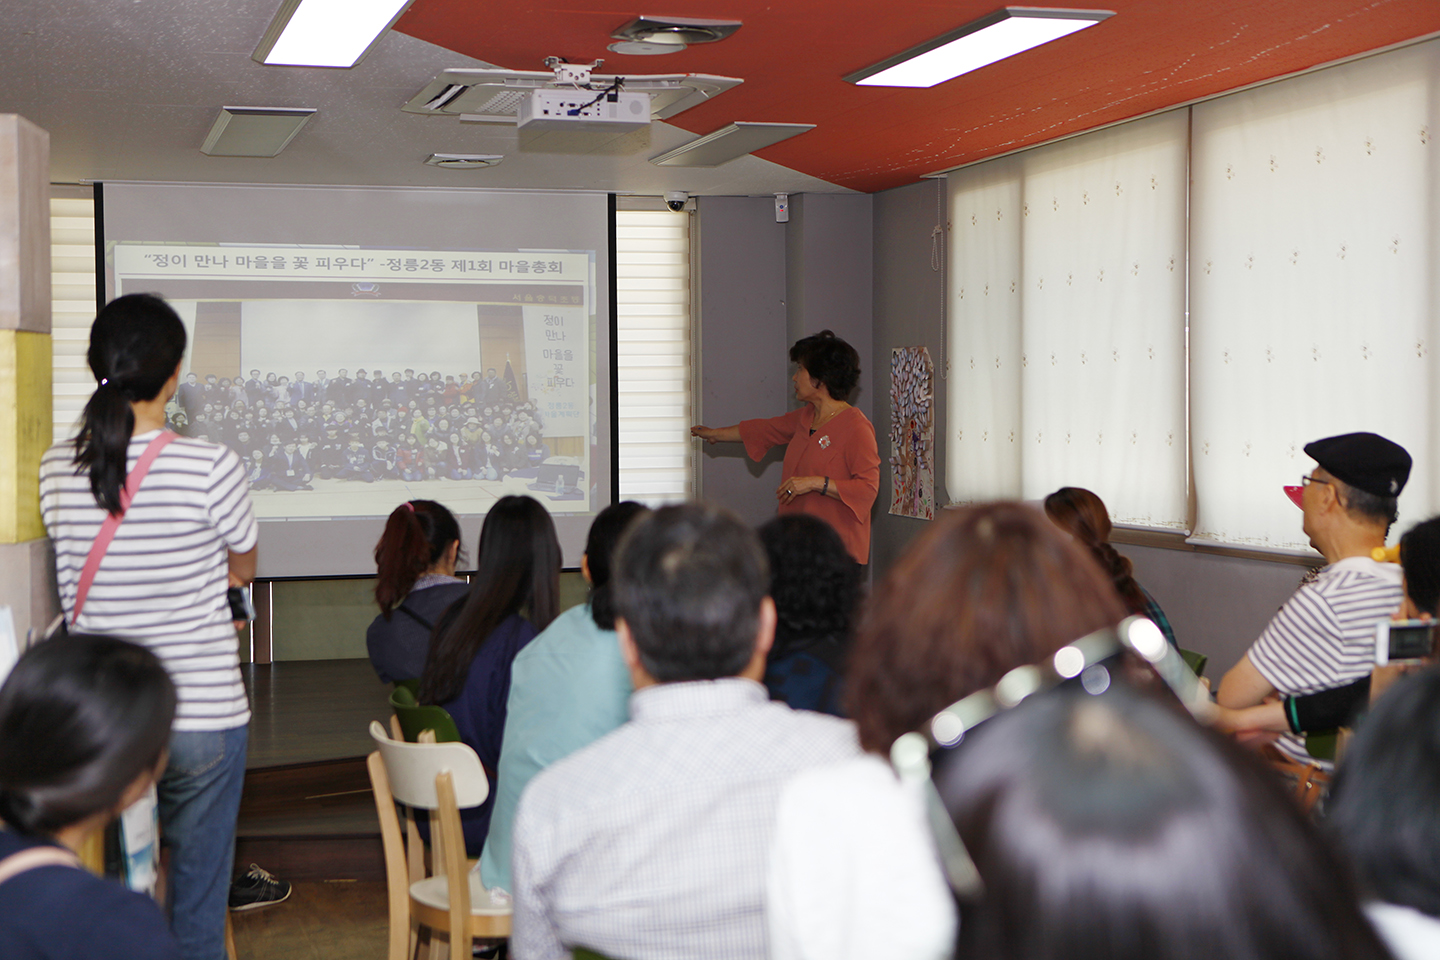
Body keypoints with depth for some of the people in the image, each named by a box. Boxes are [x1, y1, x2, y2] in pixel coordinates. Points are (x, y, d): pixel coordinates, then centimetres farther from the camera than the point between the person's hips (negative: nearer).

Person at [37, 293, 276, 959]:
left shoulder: (58, 468, -1)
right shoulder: (210, 466, -14)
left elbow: (77, 589, 12)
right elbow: (243, 568, 3)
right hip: (202, 714, -4)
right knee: (196, 900, 7)